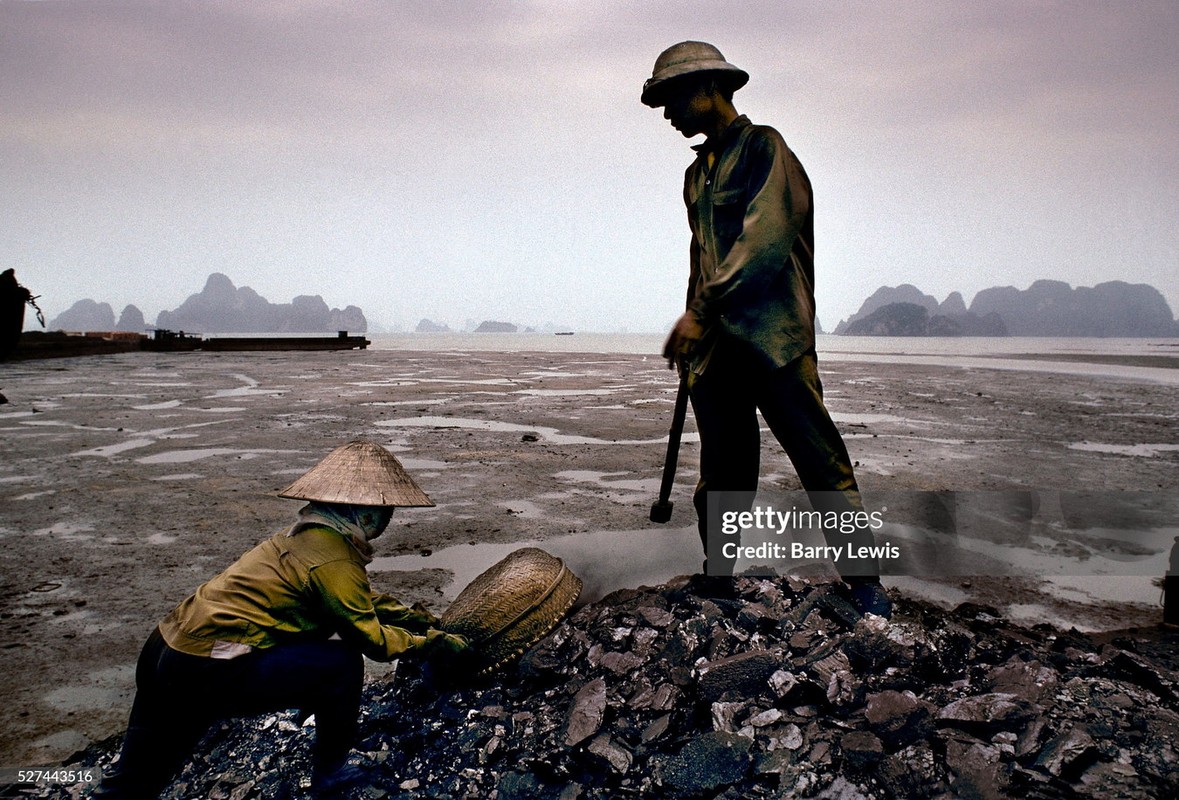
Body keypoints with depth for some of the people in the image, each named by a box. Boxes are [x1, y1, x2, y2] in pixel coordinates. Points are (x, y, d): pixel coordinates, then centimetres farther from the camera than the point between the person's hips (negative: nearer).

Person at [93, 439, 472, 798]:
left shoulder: (308, 533, 12)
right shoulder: (333, 560, -17)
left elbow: (364, 600, 25)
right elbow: (372, 639, -8)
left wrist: (414, 616, 26)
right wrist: (432, 642, 4)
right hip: (210, 673, -9)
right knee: (341, 662, -2)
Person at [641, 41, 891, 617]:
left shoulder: (763, 147, -1)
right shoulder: (697, 174, 23)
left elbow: (765, 238, -14)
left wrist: (700, 310, -16)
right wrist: (692, 329, 19)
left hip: (774, 335, -7)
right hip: (715, 343, 7)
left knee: (820, 461, -5)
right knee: (722, 472, 9)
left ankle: (864, 583, 4)